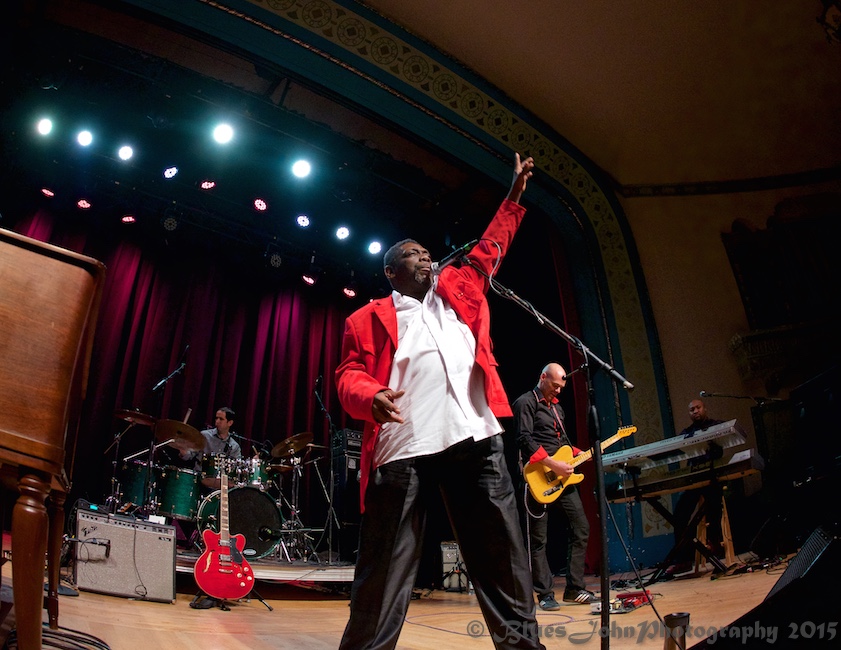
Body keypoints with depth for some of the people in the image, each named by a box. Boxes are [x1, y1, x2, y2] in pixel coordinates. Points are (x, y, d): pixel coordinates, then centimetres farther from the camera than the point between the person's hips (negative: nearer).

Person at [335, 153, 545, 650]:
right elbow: (350, 373, 6)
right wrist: (371, 396, -16)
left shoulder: (459, 289, 25)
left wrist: (514, 197, 38)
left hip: (476, 437, 3)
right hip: (404, 446, -3)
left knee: (503, 557, 7)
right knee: (386, 568, 1)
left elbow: (490, 247, 36)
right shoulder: (369, 318, 15)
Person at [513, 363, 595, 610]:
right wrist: (552, 464, -20)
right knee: (538, 540, 0)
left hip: (563, 478, 8)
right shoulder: (525, 403, -6)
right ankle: (545, 593, 9)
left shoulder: (556, 407, 21)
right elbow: (524, 440, -17)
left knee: (581, 528, 6)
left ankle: (575, 589, 15)